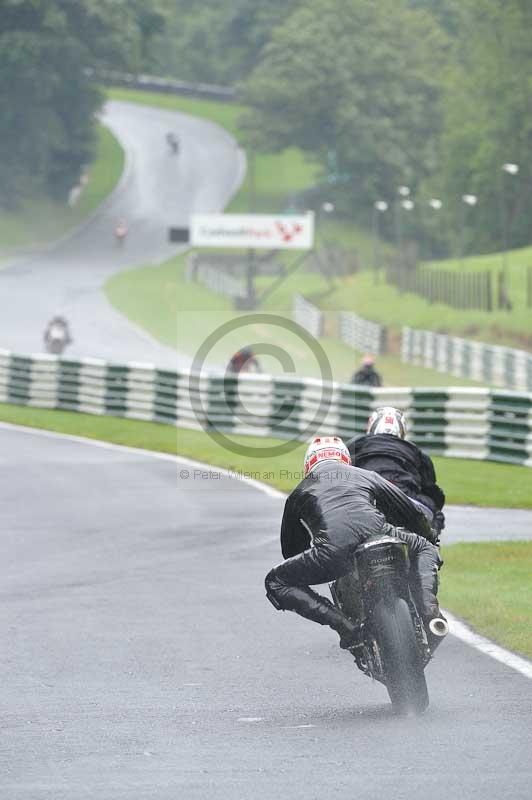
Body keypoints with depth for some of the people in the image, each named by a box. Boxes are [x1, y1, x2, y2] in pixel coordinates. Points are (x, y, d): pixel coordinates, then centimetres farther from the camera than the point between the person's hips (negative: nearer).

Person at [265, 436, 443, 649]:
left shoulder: (299, 493, 34)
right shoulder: (367, 476, 36)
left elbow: (291, 550, 41)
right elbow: (413, 514, 41)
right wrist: (429, 540, 60)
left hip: (333, 549, -2)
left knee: (275, 583, 18)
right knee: (424, 548, 33)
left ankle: (343, 624, -2)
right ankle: (428, 610, 3)